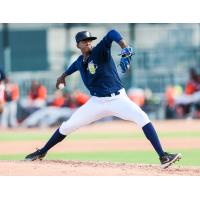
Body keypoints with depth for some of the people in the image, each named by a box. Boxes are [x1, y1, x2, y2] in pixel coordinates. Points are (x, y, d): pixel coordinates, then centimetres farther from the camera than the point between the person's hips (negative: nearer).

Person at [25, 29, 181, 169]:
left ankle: (163, 157, -27)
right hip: (97, 102, 5)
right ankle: (42, 152, 25)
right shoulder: (80, 61, 4)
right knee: (67, 126, 6)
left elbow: (112, 34, -31)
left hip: (118, 98, -5)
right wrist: (64, 75, 45)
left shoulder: (100, 51, -13)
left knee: (143, 119, -26)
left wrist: (125, 47, -48)